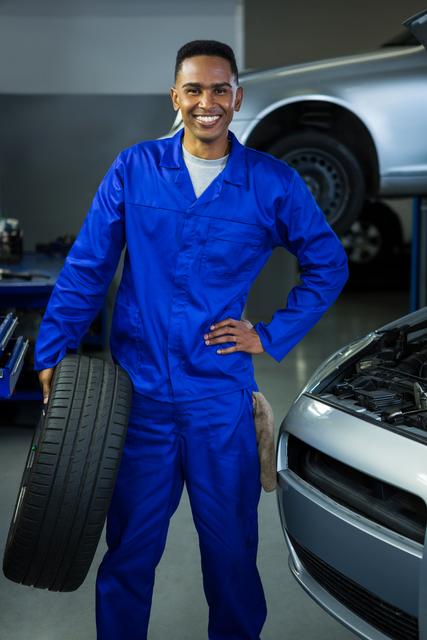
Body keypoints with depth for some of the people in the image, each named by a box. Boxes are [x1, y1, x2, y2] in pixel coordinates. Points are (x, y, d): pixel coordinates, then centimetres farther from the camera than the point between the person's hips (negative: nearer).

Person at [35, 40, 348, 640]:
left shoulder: (274, 183, -1)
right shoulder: (134, 170, 0)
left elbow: (328, 265, 10)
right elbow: (86, 269, 2)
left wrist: (273, 335, 2)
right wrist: (53, 354, -2)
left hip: (221, 394, 0)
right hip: (138, 389, 0)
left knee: (232, 544, 13)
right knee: (130, 545, 12)